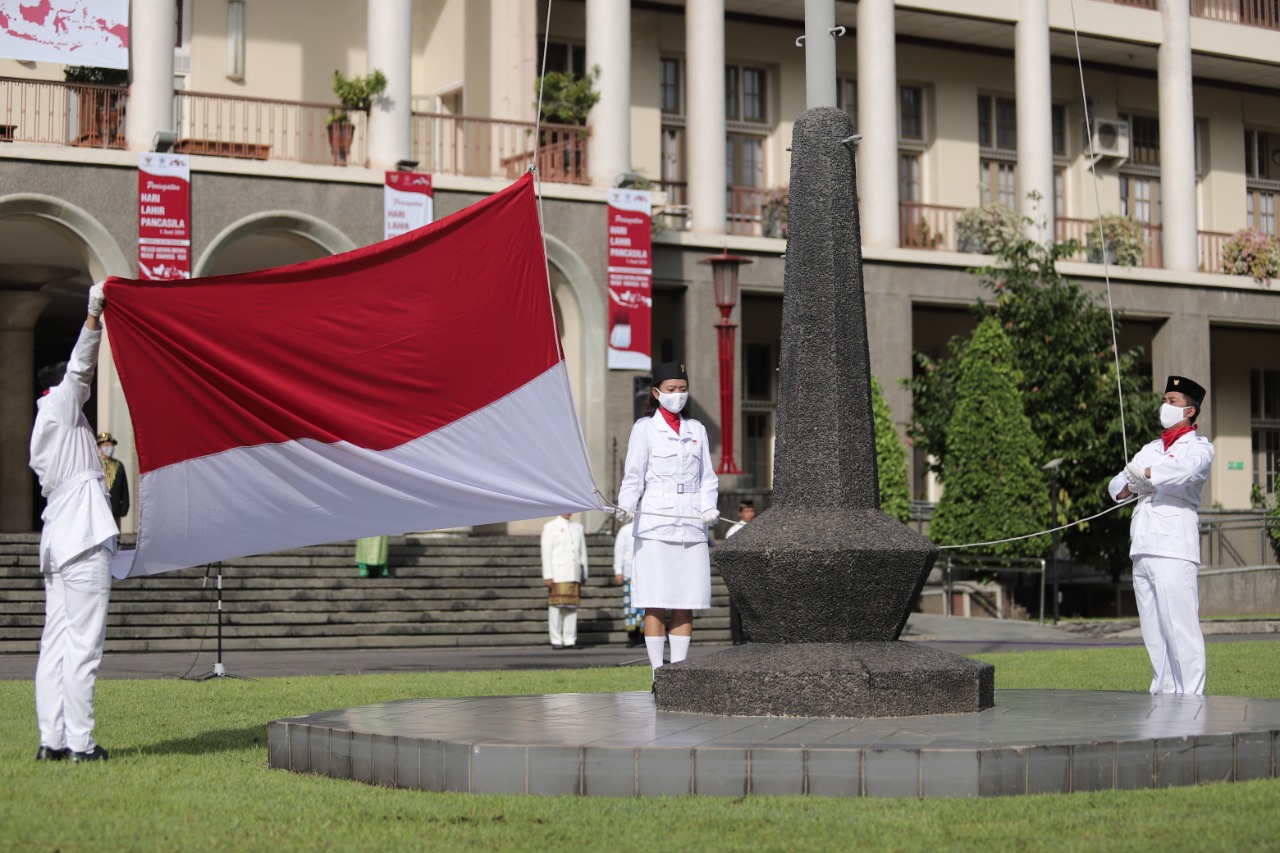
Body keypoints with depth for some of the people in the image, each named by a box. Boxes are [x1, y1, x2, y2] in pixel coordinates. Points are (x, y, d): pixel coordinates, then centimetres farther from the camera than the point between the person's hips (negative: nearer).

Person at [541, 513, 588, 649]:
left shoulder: (578, 527, 16)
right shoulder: (550, 527, 3)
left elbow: (583, 552, 17)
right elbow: (546, 552, -3)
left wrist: (584, 575, 12)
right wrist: (547, 576, -10)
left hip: (574, 575, 4)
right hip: (557, 575, -4)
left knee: (572, 607, 2)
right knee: (556, 607, -5)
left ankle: (570, 640, 4)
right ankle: (556, 640, -1)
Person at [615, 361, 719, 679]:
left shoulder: (697, 430, 16)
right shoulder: (644, 428, 4)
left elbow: (707, 476, 16)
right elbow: (634, 474, -2)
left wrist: (708, 507, -2)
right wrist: (627, 506, -19)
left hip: (691, 526, 4)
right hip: (655, 525, -4)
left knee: (686, 604, 3)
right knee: (656, 604, -5)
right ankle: (658, 673, -2)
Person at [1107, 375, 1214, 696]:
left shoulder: (1199, 447, 4)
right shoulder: (1152, 449, 26)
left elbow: (1186, 469, -20)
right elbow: (1117, 485, 20)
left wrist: (1144, 474, -13)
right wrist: (1128, 485, -3)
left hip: (1174, 547, -7)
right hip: (1143, 546, 7)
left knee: (1180, 627, -13)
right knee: (1153, 631, 7)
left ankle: (1190, 697, -13)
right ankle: (1163, 695, 12)